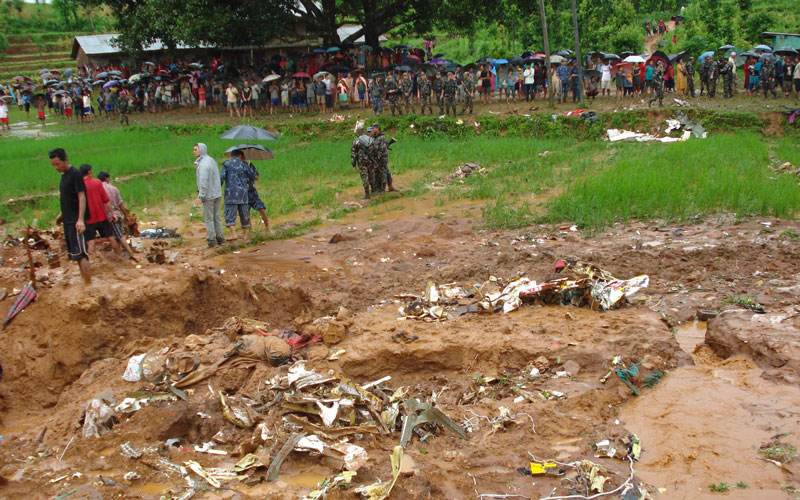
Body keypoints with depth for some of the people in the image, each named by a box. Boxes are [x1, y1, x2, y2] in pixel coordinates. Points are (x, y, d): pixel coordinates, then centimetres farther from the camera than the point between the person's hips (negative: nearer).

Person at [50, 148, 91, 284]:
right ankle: (85, 280, 16)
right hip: (68, 220, 9)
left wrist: (81, 219, -23)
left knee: (80, 253, -11)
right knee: (75, 253, 11)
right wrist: (62, 214, 21)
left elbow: (81, 197, -17)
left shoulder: (75, 174, -13)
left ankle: (89, 283, -9)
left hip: (76, 220, -9)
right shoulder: (64, 175, 14)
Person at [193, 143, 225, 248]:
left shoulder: (203, 164, -16)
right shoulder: (212, 160, 12)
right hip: (217, 193, 8)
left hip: (208, 195, -8)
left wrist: (200, 196, -23)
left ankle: (211, 240, 1)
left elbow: (204, 181, -22)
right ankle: (220, 238, 14)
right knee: (217, 217, 12)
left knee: (208, 218, -1)